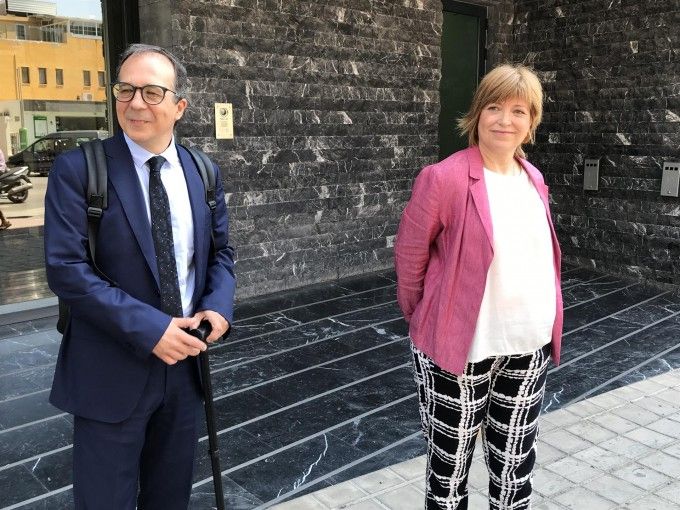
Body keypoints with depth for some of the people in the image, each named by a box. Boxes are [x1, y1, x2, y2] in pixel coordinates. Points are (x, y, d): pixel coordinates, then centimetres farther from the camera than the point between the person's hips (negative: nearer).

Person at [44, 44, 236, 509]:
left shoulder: (203, 173, 4)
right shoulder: (78, 169, -11)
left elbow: (220, 252, 12)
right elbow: (65, 268, -17)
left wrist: (219, 304, -8)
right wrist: (147, 327, -22)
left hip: (185, 359, 4)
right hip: (112, 371, -4)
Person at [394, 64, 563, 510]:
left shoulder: (534, 180, 5)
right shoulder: (444, 178, -16)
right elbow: (409, 257, -9)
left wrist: (548, 322, 13)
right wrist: (426, 322, 1)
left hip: (530, 346, 6)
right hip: (461, 348, -6)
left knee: (516, 460, 22)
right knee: (451, 460, 12)